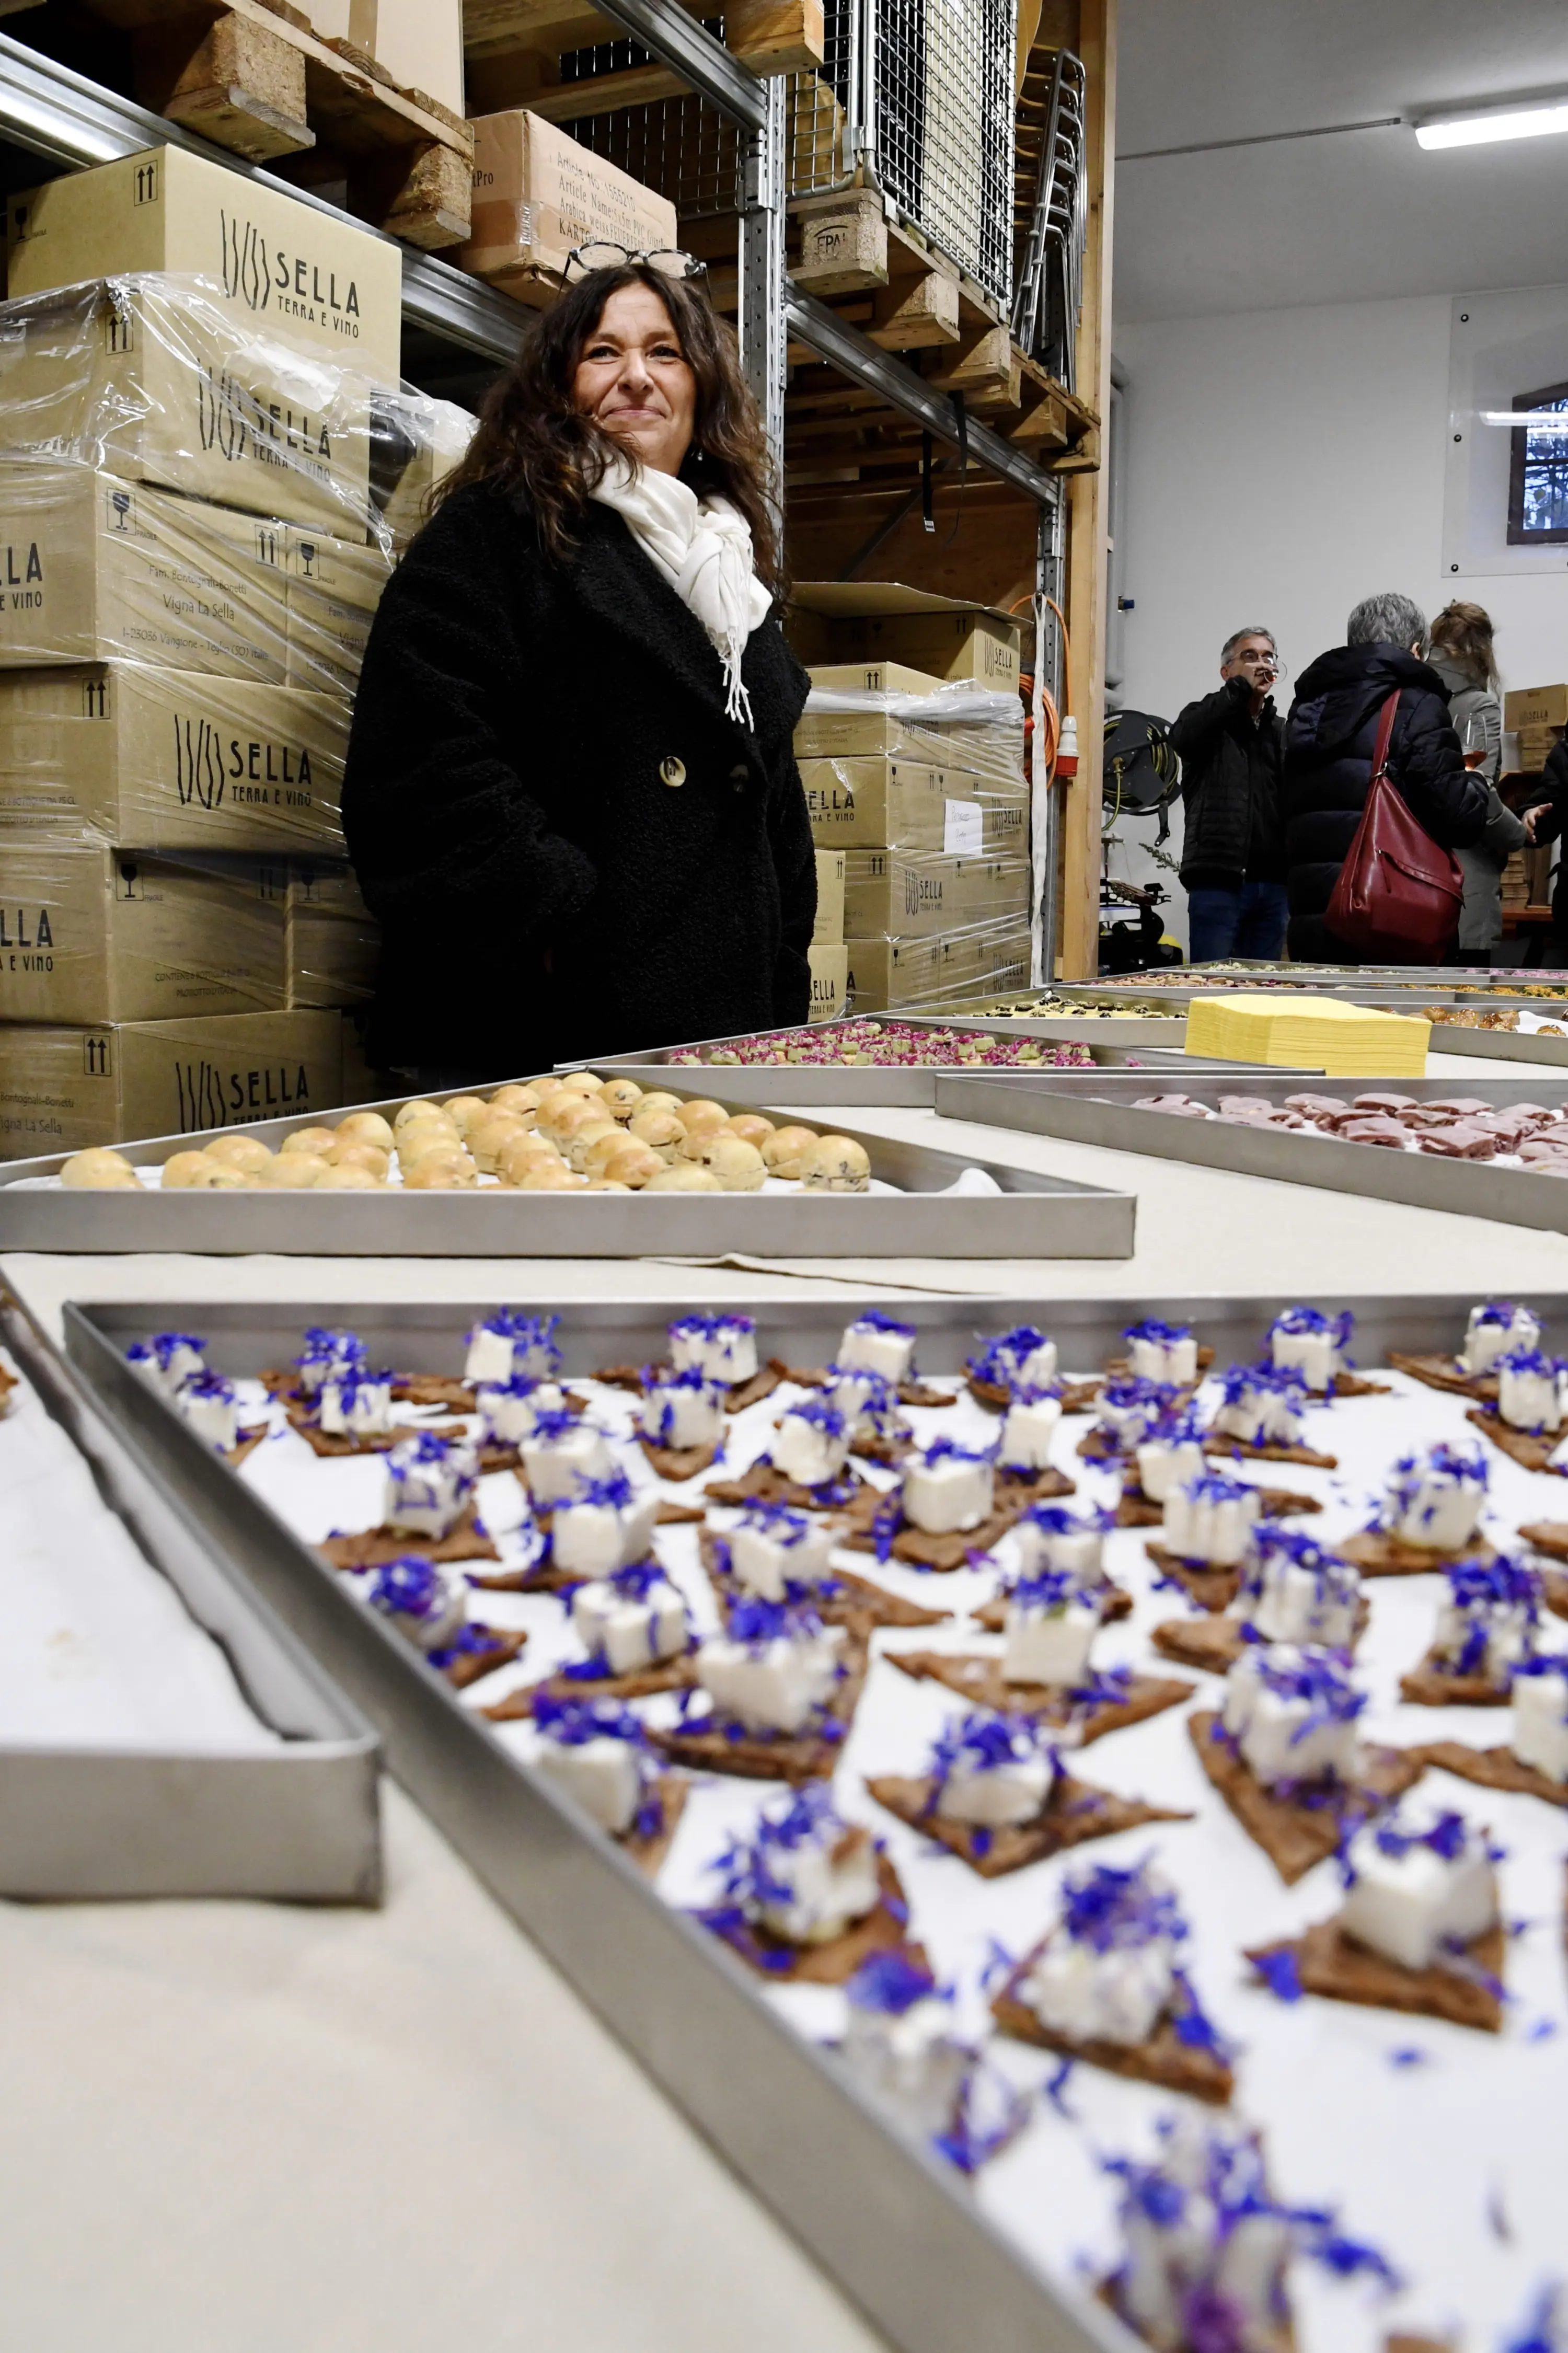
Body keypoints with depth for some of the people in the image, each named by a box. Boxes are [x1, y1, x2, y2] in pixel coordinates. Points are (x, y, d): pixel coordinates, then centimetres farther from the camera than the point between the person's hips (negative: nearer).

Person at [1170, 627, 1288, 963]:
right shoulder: (1208, 718, 10)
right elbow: (1183, 737, -16)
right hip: (1218, 881, -4)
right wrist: (1241, 686, -7)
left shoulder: (1283, 731, 20)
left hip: (1272, 883, 4)